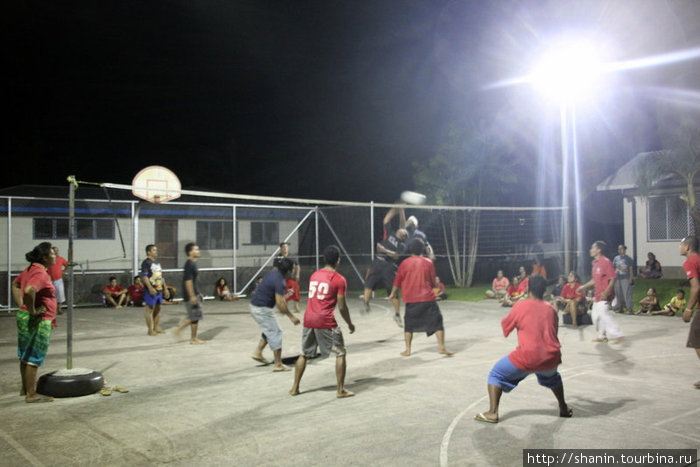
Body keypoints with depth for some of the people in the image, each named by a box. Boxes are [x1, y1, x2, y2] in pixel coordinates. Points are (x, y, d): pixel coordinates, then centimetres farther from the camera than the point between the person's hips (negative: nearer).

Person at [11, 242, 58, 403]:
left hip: (24, 317, 10)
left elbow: (15, 284, 23)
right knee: (34, 357, -1)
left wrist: (21, 305, 15)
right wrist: (32, 311, -24)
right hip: (38, 322, -10)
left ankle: (25, 388, 32)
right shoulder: (41, 273, -21)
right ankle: (31, 394, 7)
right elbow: (29, 291, -38)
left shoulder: (31, 269, 10)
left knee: (25, 355, 19)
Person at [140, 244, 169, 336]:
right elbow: (144, 276, -18)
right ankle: (150, 330, 0)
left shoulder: (157, 263, 18)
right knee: (150, 309, -3)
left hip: (159, 290, 8)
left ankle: (156, 328, 21)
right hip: (151, 290, -8)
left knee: (158, 308, 12)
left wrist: (165, 289, 21)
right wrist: (150, 288, -26)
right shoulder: (146, 263, -9)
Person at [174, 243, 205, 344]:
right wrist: (192, 296, -24)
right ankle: (193, 338, 8)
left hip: (195, 294, 10)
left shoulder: (193, 263, 13)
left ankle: (178, 330, 20)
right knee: (195, 316, -2)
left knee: (193, 317, 14)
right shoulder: (189, 264, -17)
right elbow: (188, 281, -22)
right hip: (191, 295, -10)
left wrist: (198, 294, 23)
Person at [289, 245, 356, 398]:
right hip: (326, 322, -6)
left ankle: (295, 388, 23)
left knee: (304, 354, 19)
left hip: (308, 320, 6)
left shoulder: (314, 275, 13)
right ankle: (340, 390, 6)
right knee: (340, 353, 7)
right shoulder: (339, 280, -5)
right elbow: (342, 307, -4)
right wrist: (350, 323, 8)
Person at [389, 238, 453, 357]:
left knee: (409, 325, 13)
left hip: (411, 299, 1)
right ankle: (441, 347, -1)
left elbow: (398, 280, 8)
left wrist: (393, 293, 23)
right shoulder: (428, 262, 0)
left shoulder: (405, 263, 0)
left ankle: (408, 350, 13)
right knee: (437, 322, 6)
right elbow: (433, 281, 7)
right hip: (428, 298, -1)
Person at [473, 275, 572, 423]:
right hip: (551, 358, 5)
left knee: (496, 374, 12)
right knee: (552, 376, 40)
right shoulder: (551, 309, 10)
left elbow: (505, 326, 8)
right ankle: (564, 409, 44)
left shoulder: (521, 306, -3)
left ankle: (492, 413, 0)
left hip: (527, 357, -5)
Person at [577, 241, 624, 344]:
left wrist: (606, 292, -25)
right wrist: (584, 287, 18)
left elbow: (612, 278, -18)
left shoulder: (606, 261, -15)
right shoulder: (595, 263, 12)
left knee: (603, 313, -13)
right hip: (597, 294, 10)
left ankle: (617, 335, -5)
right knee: (595, 314, 13)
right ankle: (602, 336, 25)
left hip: (604, 295, -9)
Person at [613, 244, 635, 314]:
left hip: (625, 278, -4)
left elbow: (630, 269, 0)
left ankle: (630, 308, -9)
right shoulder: (616, 258, 12)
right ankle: (620, 308, 16)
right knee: (618, 294, 7)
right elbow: (614, 268, 15)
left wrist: (630, 279, -8)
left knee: (627, 293, -10)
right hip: (617, 278, 4)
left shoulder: (628, 259, 1)